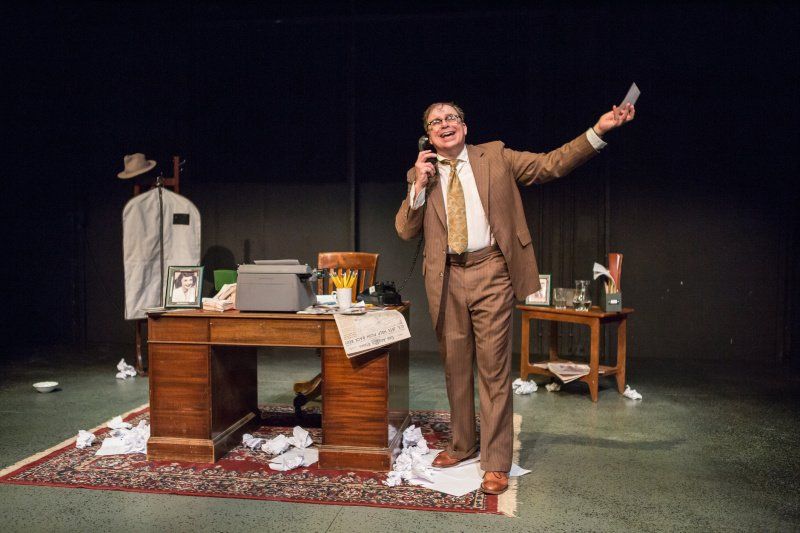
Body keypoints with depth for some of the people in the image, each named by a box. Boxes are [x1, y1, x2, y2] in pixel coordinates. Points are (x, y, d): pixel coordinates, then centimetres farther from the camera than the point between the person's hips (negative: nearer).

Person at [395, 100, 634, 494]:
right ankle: (462, 445, 31)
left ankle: (496, 463, 8)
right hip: (446, 278, 3)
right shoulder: (421, 174, 10)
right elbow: (404, 230, 4)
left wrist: (599, 129, -7)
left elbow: (552, 164, 2)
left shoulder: (495, 157, 6)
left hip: (490, 273, -2)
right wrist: (419, 185, -8)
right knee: (455, 366, 13)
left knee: (494, 367, -2)